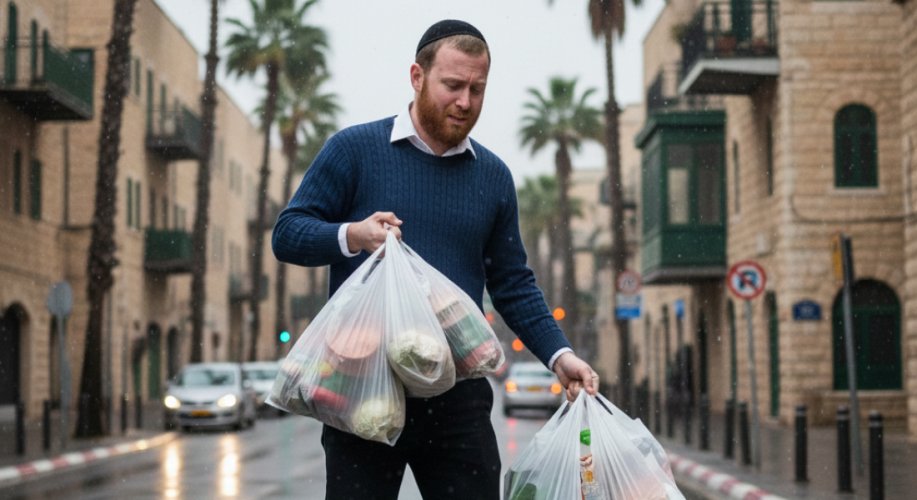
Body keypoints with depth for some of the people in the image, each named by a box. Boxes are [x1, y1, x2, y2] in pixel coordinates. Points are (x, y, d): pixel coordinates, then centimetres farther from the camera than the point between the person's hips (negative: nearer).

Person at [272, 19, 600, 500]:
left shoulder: (493, 176, 12)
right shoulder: (354, 149, 1)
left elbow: (513, 285, 14)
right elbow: (288, 234, -1)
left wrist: (559, 354, 0)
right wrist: (351, 236, -20)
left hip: (457, 394, 3)